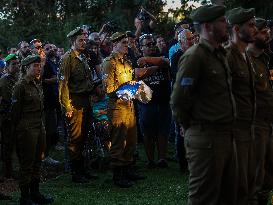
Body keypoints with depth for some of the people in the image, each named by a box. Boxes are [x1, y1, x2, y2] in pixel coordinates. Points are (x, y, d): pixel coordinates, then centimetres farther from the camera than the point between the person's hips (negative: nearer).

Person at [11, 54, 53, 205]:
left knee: (37, 161, 12)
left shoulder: (37, 84, 13)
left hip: (39, 126, 8)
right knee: (27, 164, -2)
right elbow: (16, 110, -9)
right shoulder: (21, 86, -11)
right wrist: (17, 130, -8)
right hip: (27, 129, -8)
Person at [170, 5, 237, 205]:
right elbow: (179, 100, -15)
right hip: (205, 139, -9)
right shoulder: (194, 56, -13)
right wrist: (192, 128, -4)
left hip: (225, 136, 9)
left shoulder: (220, 54, 15)